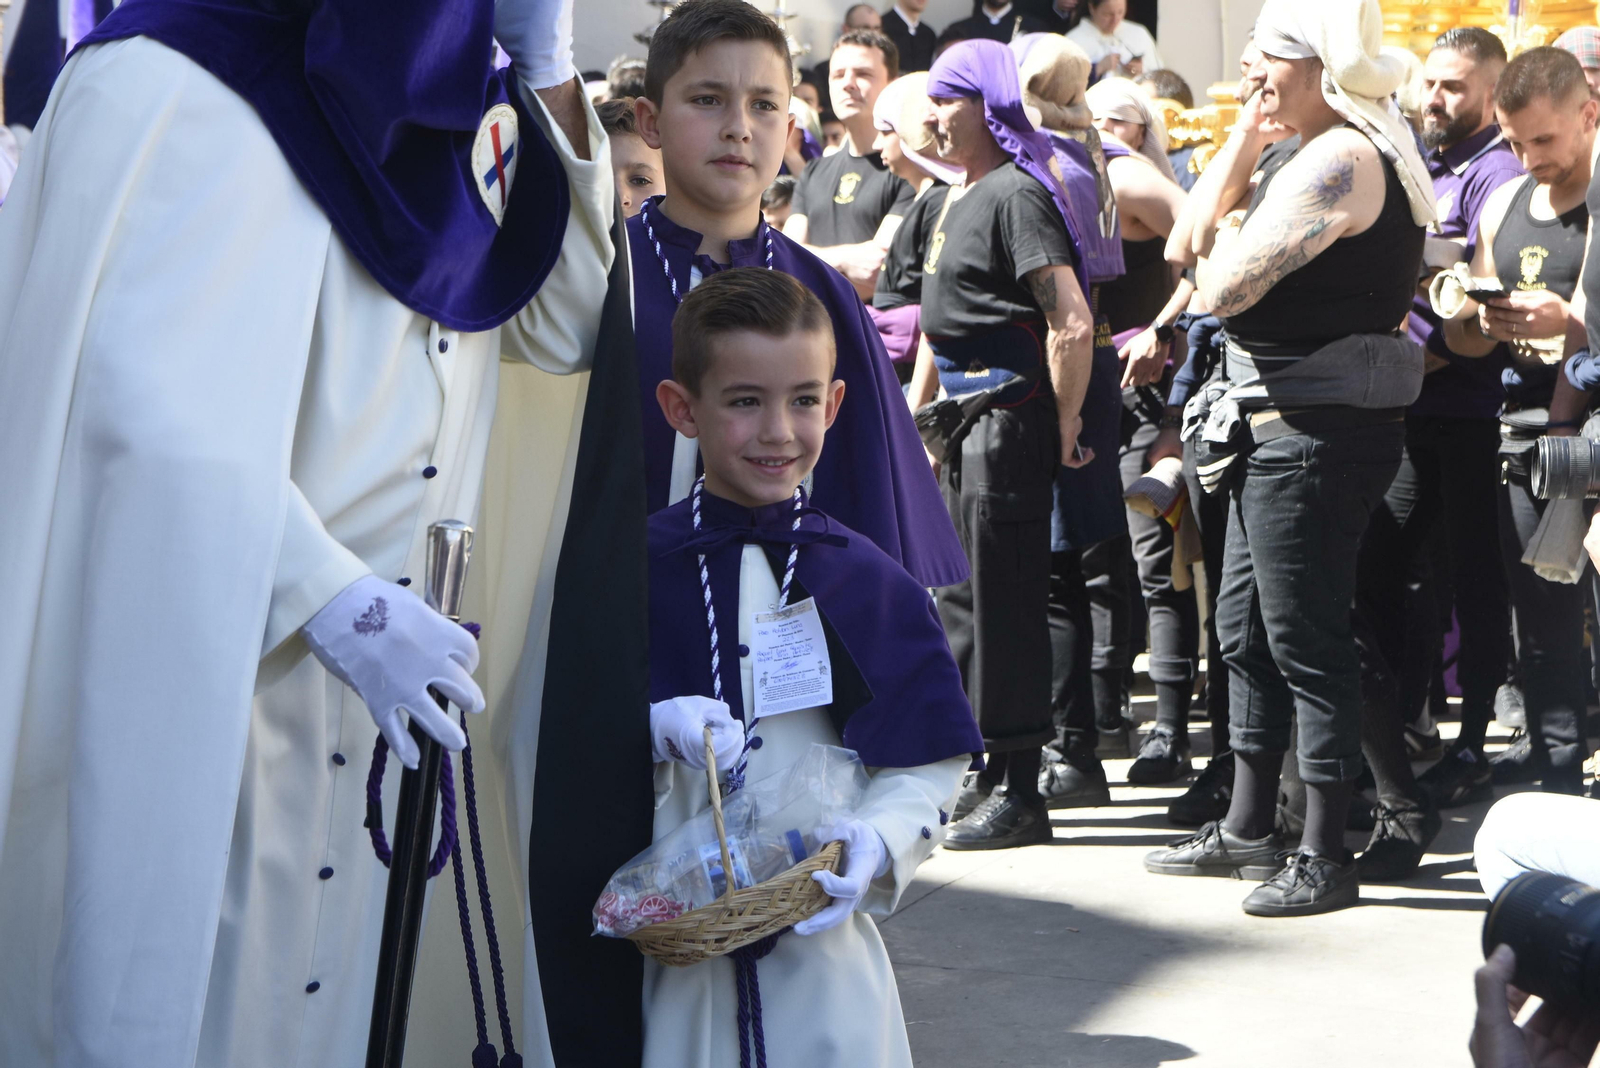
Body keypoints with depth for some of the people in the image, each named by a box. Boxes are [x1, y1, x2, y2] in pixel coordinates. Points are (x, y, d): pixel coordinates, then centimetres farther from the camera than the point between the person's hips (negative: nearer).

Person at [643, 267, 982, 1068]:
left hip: (824, 937, 0)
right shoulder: (636, 568, 0)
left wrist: (876, 845, -19)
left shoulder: (865, 581, 1)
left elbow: (926, 767, -2)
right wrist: (651, 732, -18)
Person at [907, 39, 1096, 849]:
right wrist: (915, 407, 22)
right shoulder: (959, 198, 16)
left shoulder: (1016, 194, -14)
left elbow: (1072, 324, -23)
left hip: (1010, 414, -10)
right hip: (963, 417, 10)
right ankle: (988, 774, 26)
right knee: (960, 599, 15)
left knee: (1006, 603, -5)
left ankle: (1020, 793, 3)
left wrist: (1064, 422, -16)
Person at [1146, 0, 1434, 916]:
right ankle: (1251, 828, 28)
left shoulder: (1338, 161, -18)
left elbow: (1225, 285, -22)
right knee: (1247, 627, 17)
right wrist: (1245, 137, 8)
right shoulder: (1321, 154, 16)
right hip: (1278, 421, 11)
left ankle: (1328, 856, 3)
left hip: (1320, 425, -11)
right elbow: (1187, 242, 15)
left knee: (1304, 635, -5)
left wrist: (1216, 246, -1)